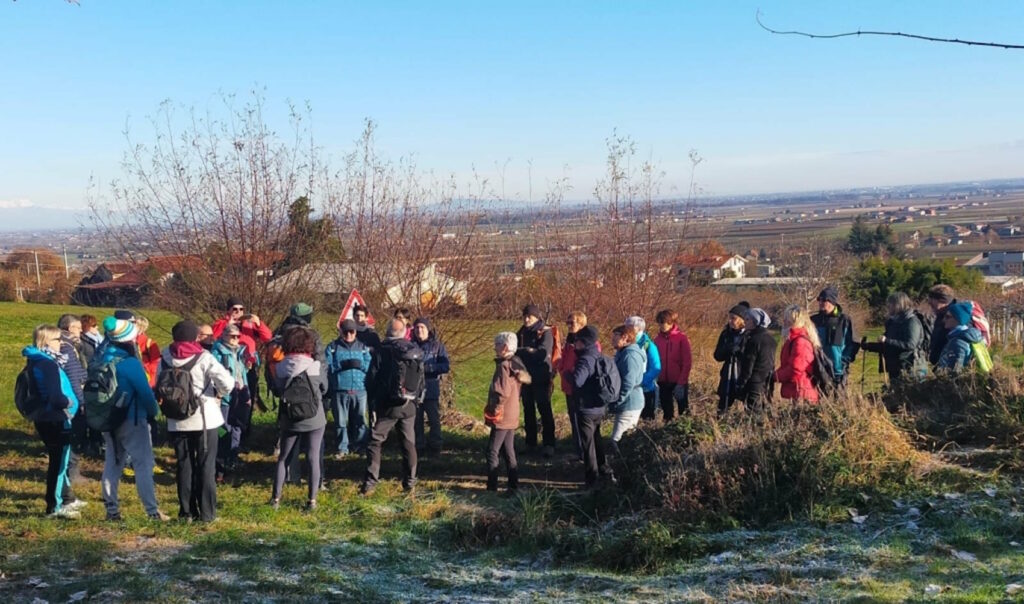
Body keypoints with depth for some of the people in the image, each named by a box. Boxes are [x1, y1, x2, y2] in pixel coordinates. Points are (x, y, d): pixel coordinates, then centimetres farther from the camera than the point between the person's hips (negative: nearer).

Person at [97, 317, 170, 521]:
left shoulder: (101, 357, 0)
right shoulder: (129, 363, -21)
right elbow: (145, 391, -16)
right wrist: (153, 412, 1)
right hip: (132, 420, -7)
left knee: (112, 463, 15)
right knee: (143, 464, -1)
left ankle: (111, 509, 18)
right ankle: (152, 510, 0)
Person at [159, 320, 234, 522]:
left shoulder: (165, 359, 1)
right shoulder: (203, 358, -11)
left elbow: (158, 387, 5)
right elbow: (227, 383, -17)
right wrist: (219, 393, 3)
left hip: (177, 422, 3)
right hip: (204, 419, -3)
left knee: (184, 466, 11)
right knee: (206, 466, 4)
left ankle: (187, 511, 13)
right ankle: (207, 512, 6)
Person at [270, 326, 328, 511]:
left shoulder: (281, 367, -7)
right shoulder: (316, 367, -12)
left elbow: (277, 389, 3)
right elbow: (324, 389, 3)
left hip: (289, 421, 2)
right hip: (314, 420, -2)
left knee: (283, 458, 15)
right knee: (314, 459, 5)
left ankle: (276, 498, 18)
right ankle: (312, 500, 6)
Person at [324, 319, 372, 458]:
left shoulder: (362, 347, 12)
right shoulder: (332, 347, 6)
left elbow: (370, 366, 3)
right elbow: (328, 367, -5)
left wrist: (359, 364, -13)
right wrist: (342, 365, -16)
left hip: (360, 390, 2)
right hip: (339, 390, -1)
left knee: (360, 420, 7)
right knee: (341, 421, 3)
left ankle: (360, 446, 16)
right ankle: (342, 448, 11)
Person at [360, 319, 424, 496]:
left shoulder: (382, 352, -8)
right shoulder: (416, 352, 4)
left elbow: (371, 380, -6)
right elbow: (422, 380, 10)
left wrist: (372, 399, 12)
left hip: (387, 405, -4)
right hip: (409, 406, 4)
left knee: (375, 442, 2)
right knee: (409, 444, 12)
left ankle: (370, 483, -3)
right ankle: (410, 482, 15)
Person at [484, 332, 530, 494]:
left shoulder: (504, 366, -18)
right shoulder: (516, 364, 7)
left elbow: (503, 392, -25)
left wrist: (494, 409, -14)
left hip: (502, 417, -9)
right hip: (512, 416, 9)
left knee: (492, 451, -2)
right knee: (509, 451, 13)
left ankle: (492, 486, -1)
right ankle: (513, 485, 17)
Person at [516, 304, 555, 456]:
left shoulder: (545, 333, -9)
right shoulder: (522, 333, 9)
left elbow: (542, 353, -22)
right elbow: (515, 350, 8)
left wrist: (521, 351, -28)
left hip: (541, 379, -6)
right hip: (526, 377, 6)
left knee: (544, 410, -4)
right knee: (528, 410, 12)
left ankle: (549, 444, 0)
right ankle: (530, 442, 21)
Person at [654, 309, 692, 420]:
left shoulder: (681, 338, -8)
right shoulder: (658, 339, 5)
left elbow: (687, 362, -10)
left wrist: (681, 382, -14)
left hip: (679, 382, -4)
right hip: (663, 382, 4)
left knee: (683, 409, 4)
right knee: (667, 411, 12)